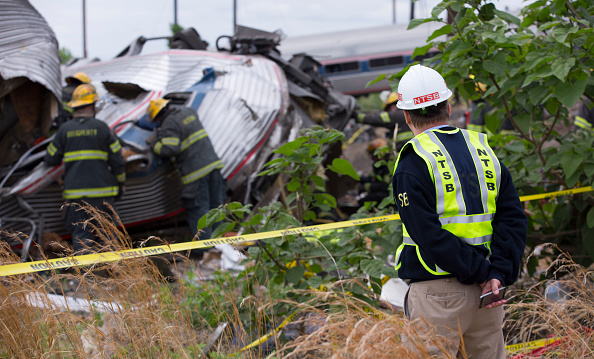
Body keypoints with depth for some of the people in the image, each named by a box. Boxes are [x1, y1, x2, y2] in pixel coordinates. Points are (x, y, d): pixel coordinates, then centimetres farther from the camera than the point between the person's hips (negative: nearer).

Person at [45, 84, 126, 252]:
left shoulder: (65, 129, 2)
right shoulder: (101, 128, -1)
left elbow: (51, 159, 8)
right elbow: (117, 159, 0)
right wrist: (121, 184, 14)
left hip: (75, 192, 1)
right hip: (102, 189, -1)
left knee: (80, 233, 4)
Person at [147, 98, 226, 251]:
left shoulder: (170, 124, -10)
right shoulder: (188, 112, 14)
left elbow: (169, 149, -20)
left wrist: (156, 145, -1)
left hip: (197, 171, -8)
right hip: (213, 164, 8)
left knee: (197, 209, -1)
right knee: (215, 205, 12)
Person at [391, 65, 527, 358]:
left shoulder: (413, 164, -9)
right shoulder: (484, 150, 8)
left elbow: (430, 235, -16)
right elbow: (513, 217, 2)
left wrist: (482, 274, -12)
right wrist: (499, 273, -6)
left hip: (437, 292, -6)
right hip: (488, 290, 6)